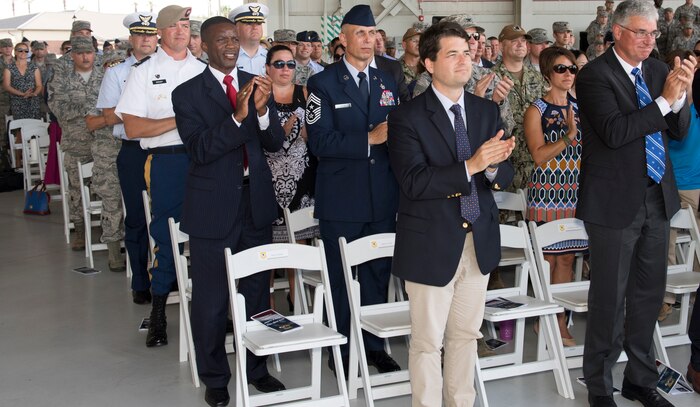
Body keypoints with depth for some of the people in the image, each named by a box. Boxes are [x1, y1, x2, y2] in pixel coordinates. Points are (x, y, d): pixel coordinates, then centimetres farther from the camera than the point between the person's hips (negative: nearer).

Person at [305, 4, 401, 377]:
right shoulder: (323, 83, -4)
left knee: (378, 274, 10)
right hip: (341, 198, -4)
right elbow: (319, 141, -14)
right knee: (341, 277, 5)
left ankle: (374, 344, 23)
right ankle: (341, 350, 17)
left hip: (382, 196, 4)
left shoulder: (388, 82, 12)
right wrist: (369, 139, -20)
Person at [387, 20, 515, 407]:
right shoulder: (407, 117, -10)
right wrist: (470, 166, -28)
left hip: (479, 241, 5)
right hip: (431, 244, -5)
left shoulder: (487, 111, 6)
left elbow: (505, 174, 4)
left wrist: (493, 166, -20)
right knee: (428, 341, 6)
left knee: (465, 334, 17)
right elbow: (413, 182, -19)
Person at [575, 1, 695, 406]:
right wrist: (664, 100, -22)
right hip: (615, 202, -6)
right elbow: (614, 132, -22)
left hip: (657, 198, 6)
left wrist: (680, 94, -11)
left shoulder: (658, 69, 8)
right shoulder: (595, 75, -11)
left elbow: (679, 130, 7)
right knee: (610, 298, 4)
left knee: (649, 294, 15)